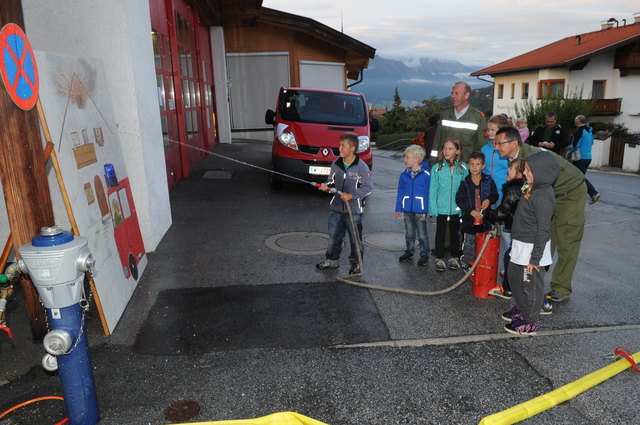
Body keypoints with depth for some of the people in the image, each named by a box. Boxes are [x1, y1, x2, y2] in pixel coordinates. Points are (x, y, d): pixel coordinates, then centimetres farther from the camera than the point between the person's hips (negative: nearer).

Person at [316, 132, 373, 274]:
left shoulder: (361, 166, -13)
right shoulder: (335, 164, 3)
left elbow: (369, 186, -11)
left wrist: (352, 195, -18)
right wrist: (326, 186, -8)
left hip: (354, 210, -5)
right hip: (336, 208, 5)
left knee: (355, 238, 8)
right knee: (334, 236, 15)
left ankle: (356, 263, 25)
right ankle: (332, 261, 31)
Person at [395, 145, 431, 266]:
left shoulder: (426, 175, -10)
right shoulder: (404, 175, 1)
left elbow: (430, 192, -7)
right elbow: (400, 192, 6)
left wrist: (429, 209, -6)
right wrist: (399, 208, 5)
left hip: (420, 210, -4)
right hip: (407, 209, 4)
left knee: (422, 234, 7)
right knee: (409, 233, 18)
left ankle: (424, 255, 19)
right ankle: (409, 252, 32)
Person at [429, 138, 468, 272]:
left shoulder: (463, 168, -4)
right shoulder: (437, 168, -7)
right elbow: (433, 190, -5)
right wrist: (433, 209, -9)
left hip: (457, 208, 1)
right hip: (441, 208, -1)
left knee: (455, 233, 15)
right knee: (440, 233, 10)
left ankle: (454, 257, 30)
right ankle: (439, 258, 22)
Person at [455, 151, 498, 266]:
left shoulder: (488, 181, 0)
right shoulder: (465, 183, -3)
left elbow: (495, 195, 9)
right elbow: (459, 200, -4)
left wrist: (489, 200, -15)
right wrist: (471, 211, -14)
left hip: (485, 219, 1)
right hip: (469, 219, -1)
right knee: (469, 242, 7)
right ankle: (467, 264, 20)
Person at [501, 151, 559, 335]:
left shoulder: (543, 196, -24)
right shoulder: (533, 189, 6)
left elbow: (543, 230, -23)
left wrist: (535, 258, -21)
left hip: (532, 248, -10)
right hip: (521, 245, 10)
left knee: (531, 284, 4)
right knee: (514, 276, 23)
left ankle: (530, 323, 20)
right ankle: (521, 309, 42)